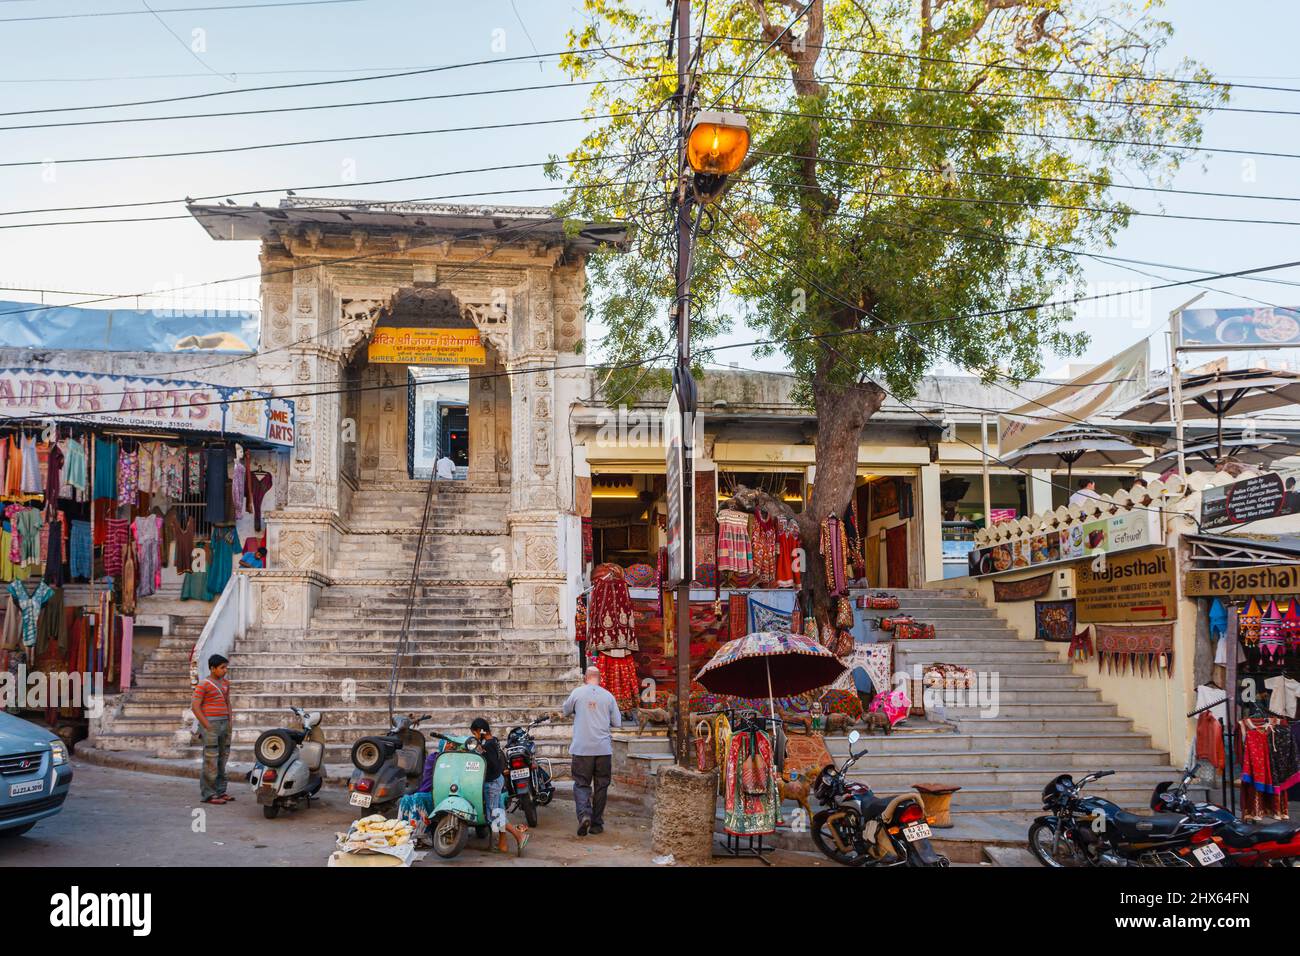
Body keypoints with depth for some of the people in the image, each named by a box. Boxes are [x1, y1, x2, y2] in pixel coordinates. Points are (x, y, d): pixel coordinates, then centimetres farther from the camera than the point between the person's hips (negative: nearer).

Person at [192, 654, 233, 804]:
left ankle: (220, 791, 20)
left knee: (222, 759, 12)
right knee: (211, 760, -7)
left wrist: (230, 722, 13)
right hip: (210, 723, -8)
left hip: (224, 723, 8)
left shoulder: (225, 682, 13)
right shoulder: (204, 684, -10)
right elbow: (195, 706, -13)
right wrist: (207, 725, -15)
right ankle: (208, 794, -3)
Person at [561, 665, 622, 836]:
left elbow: (565, 711, 13)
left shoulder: (577, 692, -2)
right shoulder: (608, 696, 2)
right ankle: (597, 823, 12)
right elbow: (617, 722, 7)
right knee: (601, 786, 10)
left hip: (582, 748, -1)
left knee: (581, 784, 4)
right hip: (604, 749, 1)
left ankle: (584, 814, -20)